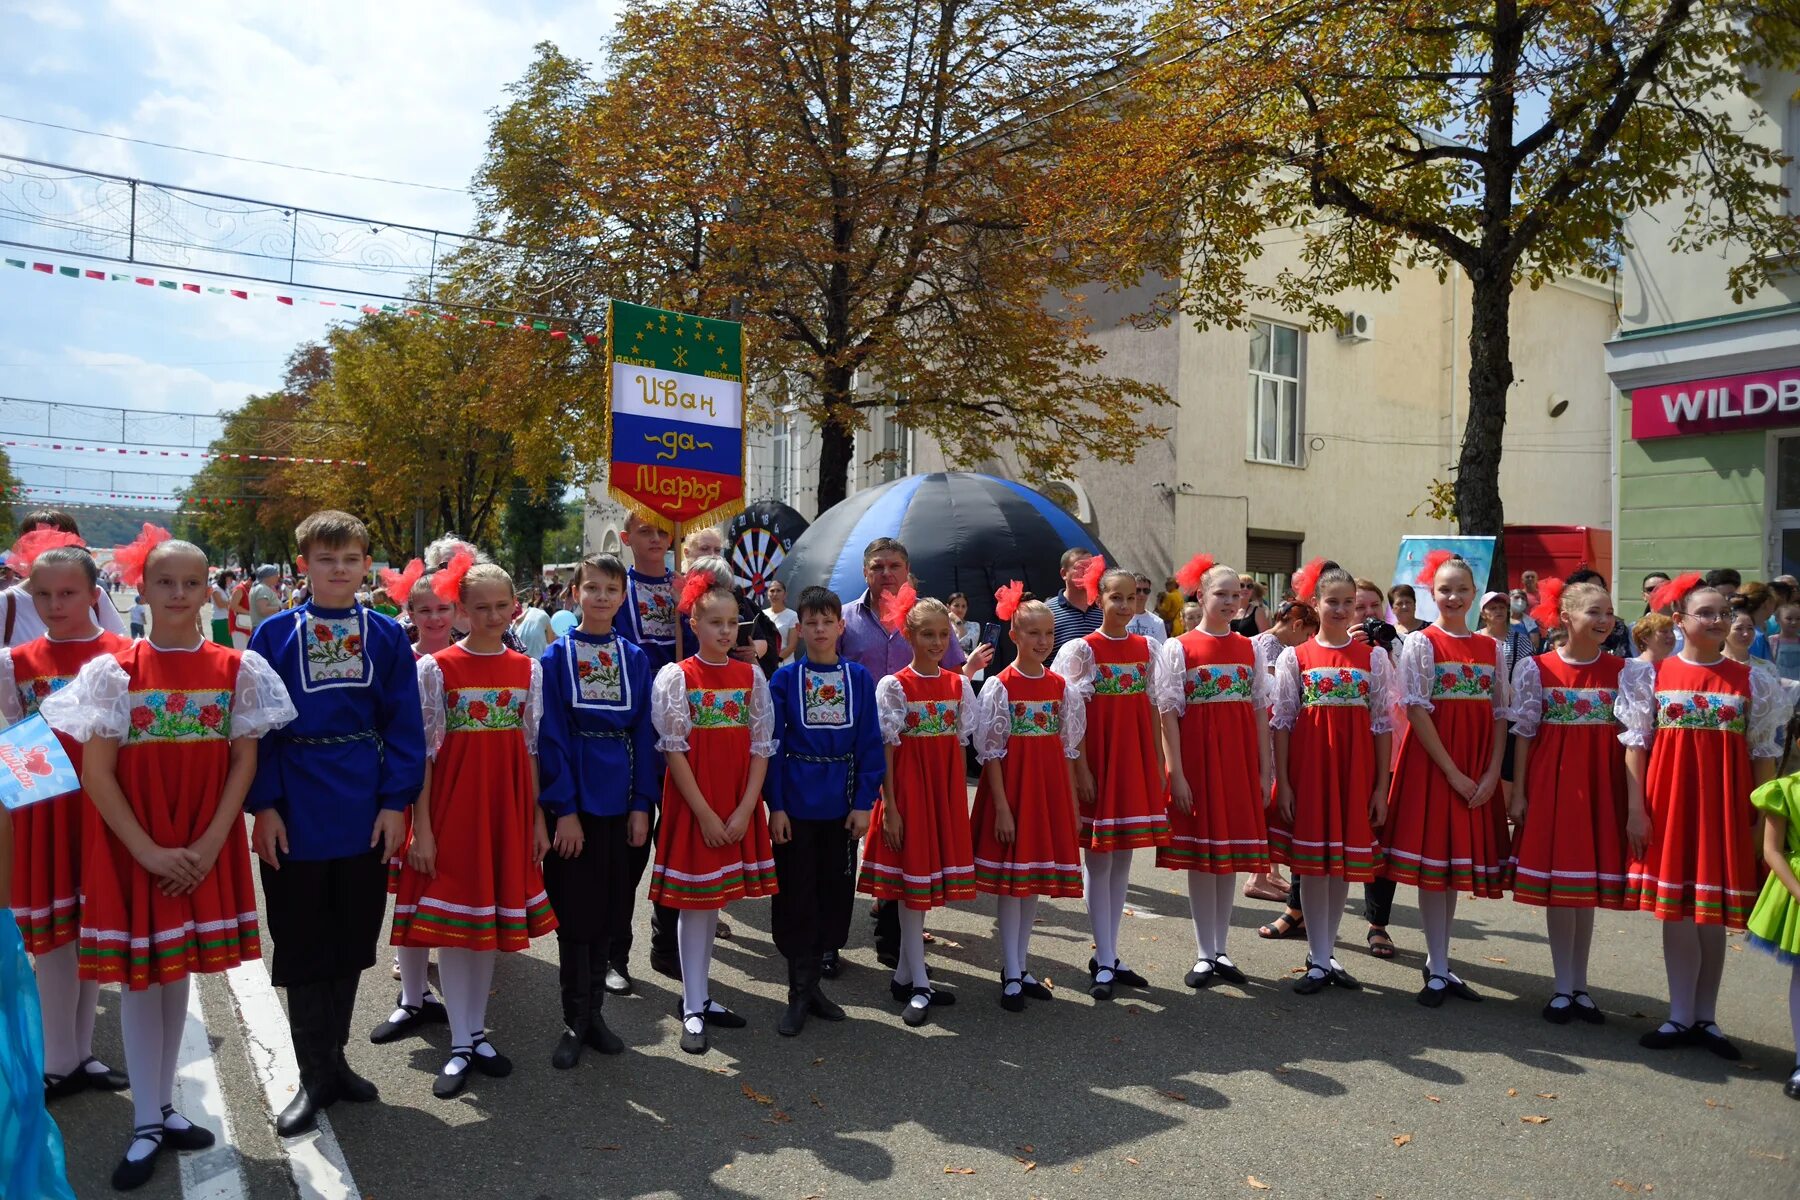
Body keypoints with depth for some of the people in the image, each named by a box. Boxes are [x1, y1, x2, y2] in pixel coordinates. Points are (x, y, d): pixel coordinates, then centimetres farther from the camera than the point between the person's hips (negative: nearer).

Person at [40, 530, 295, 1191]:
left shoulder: (235, 668, -1)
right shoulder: (115, 670, -5)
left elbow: (244, 762, 0)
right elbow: (96, 772, -8)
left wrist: (208, 845, -9)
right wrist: (150, 851, -14)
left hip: (204, 849, 2)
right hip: (131, 849, -2)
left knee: (178, 970, 13)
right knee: (139, 975, 5)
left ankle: (163, 1106, 28)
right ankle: (146, 1125, 17)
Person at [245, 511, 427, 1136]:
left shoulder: (386, 635, 1)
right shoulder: (274, 634, -1)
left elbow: (403, 725, 1)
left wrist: (396, 801, -6)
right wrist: (264, 805, -9)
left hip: (367, 814, 2)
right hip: (296, 814, -1)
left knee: (352, 940, 13)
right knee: (302, 944, 7)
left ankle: (333, 1057, 31)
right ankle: (315, 1075, 21)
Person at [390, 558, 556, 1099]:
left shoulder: (528, 669, 4)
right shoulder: (436, 668, -6)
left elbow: (533, 748, 8)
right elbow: (422, 750, -7)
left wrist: (538, 819, 6)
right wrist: (421, 828, -11)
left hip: (507, 810, 3)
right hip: (452, 809, -3)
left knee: (493, 920, 11)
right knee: (452, 922, 2)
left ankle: (477, 1032, 25)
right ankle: (461, 1046, 13)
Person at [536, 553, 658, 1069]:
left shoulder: (634, 658, 6)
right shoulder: (557, 656, -3)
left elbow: (643, 734, 5)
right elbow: (551, 736, -8)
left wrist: (642, 804, -1)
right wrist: (564, 809, -13)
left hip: (618, 801, 3)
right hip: (575, 799, -3)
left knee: (607, 910, 11)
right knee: (576, 911, 3)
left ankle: (593, 1013, 24)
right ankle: (575, 1021, 16)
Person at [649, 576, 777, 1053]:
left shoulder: (752, 676, 4)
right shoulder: (676, 677, -7)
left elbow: (760, 747, 2)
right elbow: (674, 749, -10)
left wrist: (745, 810, -8)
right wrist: (705, 814, -14)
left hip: (739, 805, 4)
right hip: (692, 803, -4)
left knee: (714, 897, 12)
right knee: (695, 901, 2)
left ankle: (700, 995, 25)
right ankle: (693, 1009, 11)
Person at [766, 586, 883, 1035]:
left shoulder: (858, 678, 2)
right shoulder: (785, 679, -2)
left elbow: (870, 744, 2)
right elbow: (771, 744, -3)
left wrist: (864, 802, -4)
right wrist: (775, 805, -9)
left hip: (842, 806, 2)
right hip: (796, 804, -2)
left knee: (835, 892, 10)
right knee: (796, 896, 3)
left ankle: (812, 981, 26)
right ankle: (799, 993, 16)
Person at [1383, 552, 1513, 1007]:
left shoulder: (1490, 648, 9)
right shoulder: (1420, 643, -4)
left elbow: (1500, 714, 7)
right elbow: (1417, 710, -11)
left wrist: (1492, 772, -5)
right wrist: (1451, 771, -15)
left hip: (1477, 769, 5)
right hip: (1431, 762, -5)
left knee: (1459, 861, 10)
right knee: (1432, 858, -2)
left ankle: (1438, 960, 23)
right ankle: (1438, 970, 7)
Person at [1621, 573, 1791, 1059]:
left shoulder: (1753, 680, 4)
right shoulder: (1653, 675, 1)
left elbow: (1764, 753, 5)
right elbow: (1635, 744, 0)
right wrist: (1636, 809, -5)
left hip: (1726, 804, 1)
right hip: (1669, 801, -1)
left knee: (1714, 914, 6)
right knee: (1676, 910, 4)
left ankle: (1705, 1017, 19)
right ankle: (1680, 1017, 15)